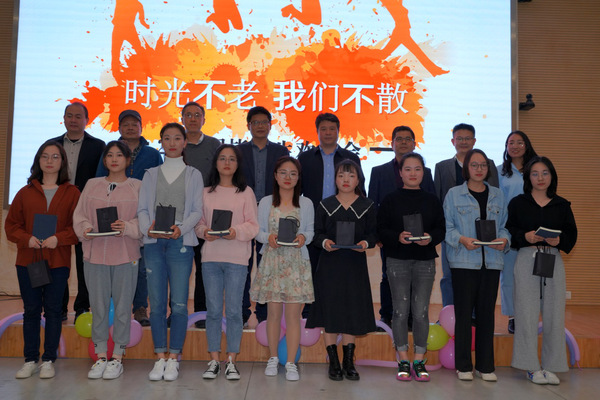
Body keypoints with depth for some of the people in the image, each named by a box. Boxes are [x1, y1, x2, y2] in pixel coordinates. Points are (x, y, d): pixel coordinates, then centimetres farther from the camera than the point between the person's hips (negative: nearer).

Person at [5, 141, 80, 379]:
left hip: (58, 262, -2)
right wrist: (27, 239, -10)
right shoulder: (25, 193, 10)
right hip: (27, 260, 2)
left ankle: (49, 361, 12)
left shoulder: (72, 193, 3)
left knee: (53, 310, 3)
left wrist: (59, 238, -18)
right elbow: (11, 225, 8)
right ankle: (30, 360, 18)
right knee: (31, 310, 8)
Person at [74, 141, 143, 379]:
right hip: (95, 254, 2)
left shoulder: (137, 187, 4)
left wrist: (127, 227, -18)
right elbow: (80, 215, 11)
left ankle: (117, 358, 15)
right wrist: (85, 230, -9)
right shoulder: (92, 185, 12)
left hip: (125, 255, -2)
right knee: (98, 306, 7)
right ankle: (101, 357, 19)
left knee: (122, 306, 3)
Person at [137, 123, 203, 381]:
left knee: (179, 303, -4)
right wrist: (148, 227, -12)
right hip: (154, 243, 2)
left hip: (180, 243, -2)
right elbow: (142, 208, 8)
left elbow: (197, 211, 2)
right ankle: (160, 358, 12)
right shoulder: (151, 175, 16)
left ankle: (174, 359, 6)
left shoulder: (193, 175, 11)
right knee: (156, 303, 2)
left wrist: (181, 227, -16)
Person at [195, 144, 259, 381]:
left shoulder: (246, 192, 5)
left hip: (236, 258, -2)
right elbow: (198, 222, 10)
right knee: (213, 310, 5)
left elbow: (253, 225, 0)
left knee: (234, 310, 1)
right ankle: (214, 360, 16)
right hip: (210, 257, 2)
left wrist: (236, 231, -17)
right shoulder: (205, 192, 10)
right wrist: (205, 232, -11)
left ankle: (231, 361, 11)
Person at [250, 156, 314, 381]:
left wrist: (303, 237, -14)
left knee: (293, 313, -2)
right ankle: (273, 358, 22)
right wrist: (269, 237, -16)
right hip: (272, 261, 0)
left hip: (297, 262, 0)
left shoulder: (306, 204, 6)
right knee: (273, 312, 5)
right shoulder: (265, 203, 5)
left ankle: (291, 363, 8)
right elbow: (258, 232, 5)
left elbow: (311, 231, 7)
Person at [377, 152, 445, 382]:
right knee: (401, 310, 3)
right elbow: (381, 229, -1)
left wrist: (430, 237, -14)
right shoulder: (391, 200, 3)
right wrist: (398, 237, -19)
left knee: (421, 311, 2)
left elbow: (441, 229, 6)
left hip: (425, 260, 1)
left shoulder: (432, 200, 9)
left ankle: (419, 361, 15)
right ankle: (403, 361, 15)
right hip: (398, 260, -1)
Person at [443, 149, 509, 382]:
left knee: (487, 312, 6)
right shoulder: (454, 194, 4)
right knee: (464, 312, 1)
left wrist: (504, 240, -7)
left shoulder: (497, 195, 14)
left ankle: (486, 365, 16)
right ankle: (463, 366, 12)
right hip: (464, 261, -3)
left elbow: (504, 226, 13)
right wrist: (462, 240, -17)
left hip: (492, 261, 3)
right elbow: (447, 227, 0)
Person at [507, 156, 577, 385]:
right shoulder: (517, 203, 6)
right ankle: (532, 366, 8)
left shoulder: (562, 205, 12)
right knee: (527, 312, -2)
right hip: (527, 259, -2)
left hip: (554, 260, 2)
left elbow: (572, 234, 9)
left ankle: (550, 366, 13)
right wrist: (525, 237, -17)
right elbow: (509, 231, 1)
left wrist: (559, 240, -11)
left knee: (554, 313, 2)